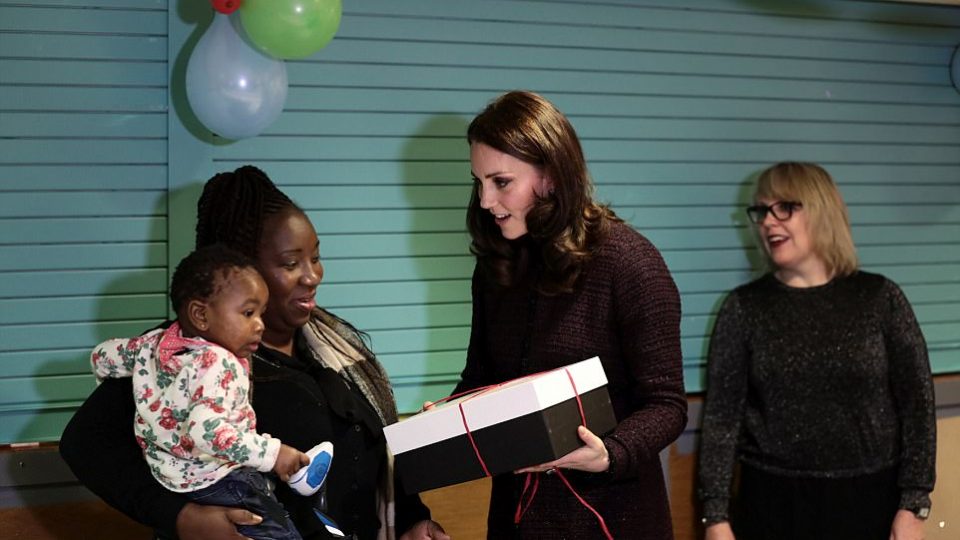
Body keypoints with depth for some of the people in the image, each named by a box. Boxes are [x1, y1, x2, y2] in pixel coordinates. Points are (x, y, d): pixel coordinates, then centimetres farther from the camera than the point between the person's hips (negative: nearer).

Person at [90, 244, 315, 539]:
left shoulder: (154, 343, 3)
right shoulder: (219, 364, -23)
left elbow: (102, 355, 17)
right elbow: (205, 430, -36)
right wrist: (271, 452, -33)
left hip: (171, 472, 9)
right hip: (216, 483, -9)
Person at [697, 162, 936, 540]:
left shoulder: (880, 297, 0)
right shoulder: (744, 307, 0)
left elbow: (916, 403, 0)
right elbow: (722, 415, -2)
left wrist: (914, 504, -5)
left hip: (870, 500, 0)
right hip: (774, 502, 0)